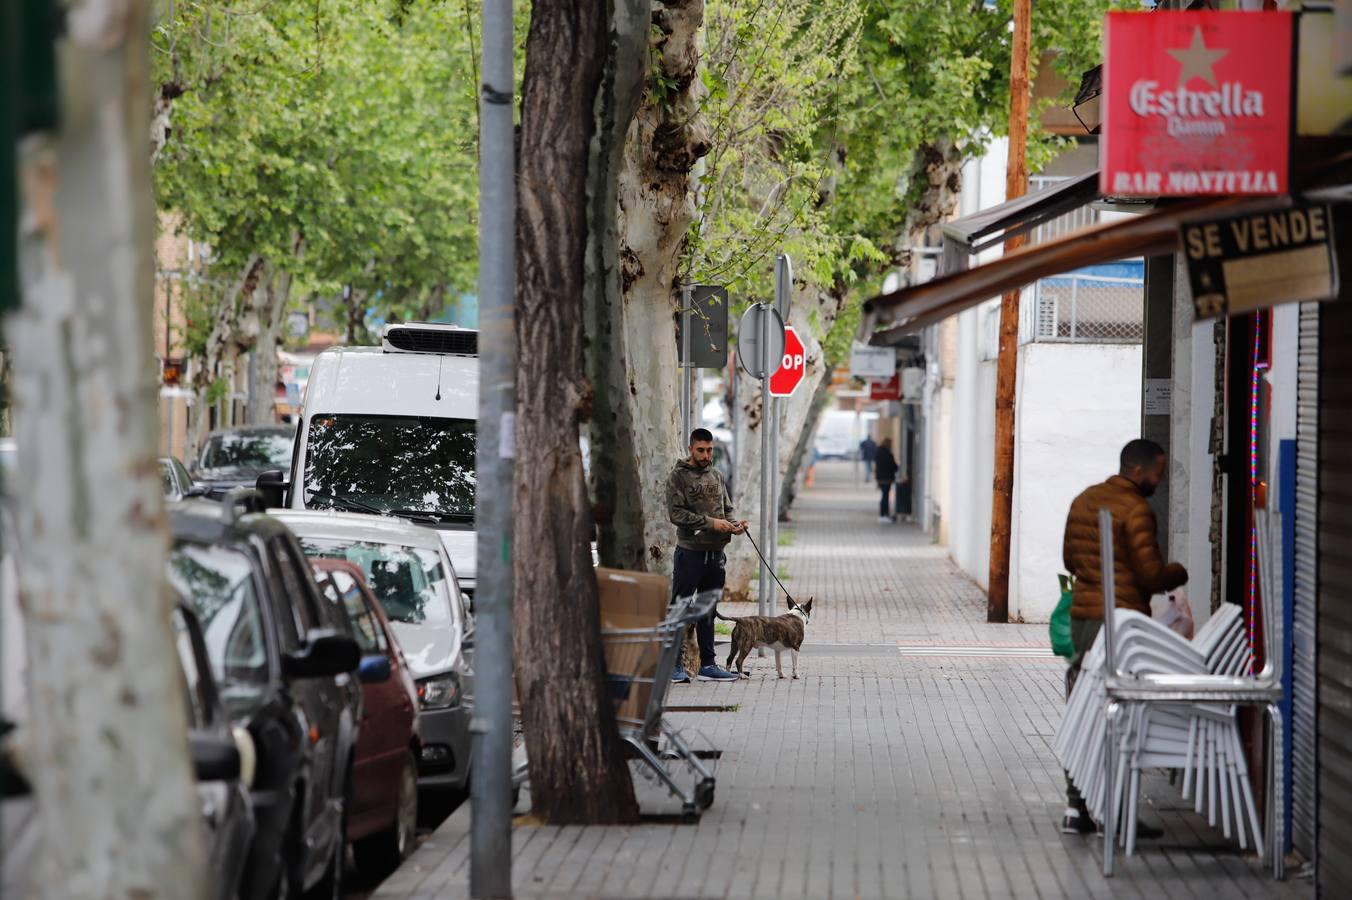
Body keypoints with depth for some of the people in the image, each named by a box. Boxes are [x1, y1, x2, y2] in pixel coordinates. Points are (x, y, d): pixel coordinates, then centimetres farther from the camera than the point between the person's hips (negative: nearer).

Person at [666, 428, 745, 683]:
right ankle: (675, 665, 0)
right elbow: (676, 513, -14)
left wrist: (733, 524, -4)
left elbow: (727, 509, 19)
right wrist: (709, 522, -20)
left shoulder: (716, 476, 15)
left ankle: (707, 664, 17)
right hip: (690, 552, -6)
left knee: (708, 611, 12)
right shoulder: (678, 477, -5)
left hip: (716, 552, 6)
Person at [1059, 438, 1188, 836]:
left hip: (1082, 616, 8)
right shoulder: (1136, 510, -15)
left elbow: (1069, 557, 20)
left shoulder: (1084, 501, 10)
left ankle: (1076, 808, 14)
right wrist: (1178, 574, 4)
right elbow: (1151, 576, -15)